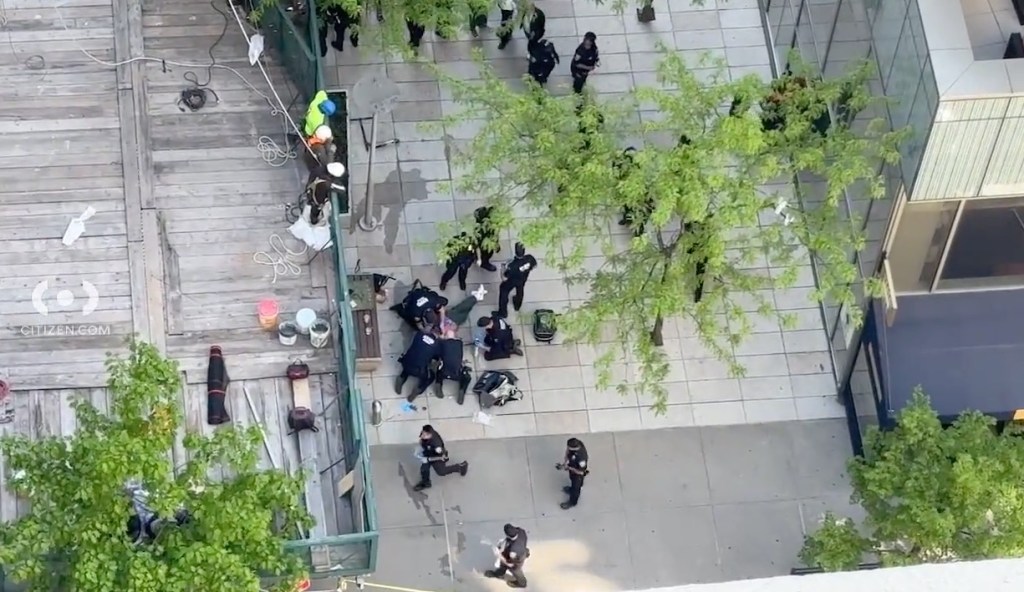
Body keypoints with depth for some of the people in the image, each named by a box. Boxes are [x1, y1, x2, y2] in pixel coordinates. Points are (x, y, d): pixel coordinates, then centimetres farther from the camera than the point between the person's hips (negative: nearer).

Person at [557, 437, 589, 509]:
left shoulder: (581, 458, -47)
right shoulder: (575, 444, -29)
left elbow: (581, 472, -30)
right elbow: (568, 452, -5)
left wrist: (569, 468, -22)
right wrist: (563, 462, -14)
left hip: (578, 473, -6)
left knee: (576, 487, 23)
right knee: (572, 480, 36)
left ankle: (572, 502, 50)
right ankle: (571, 489, 67)